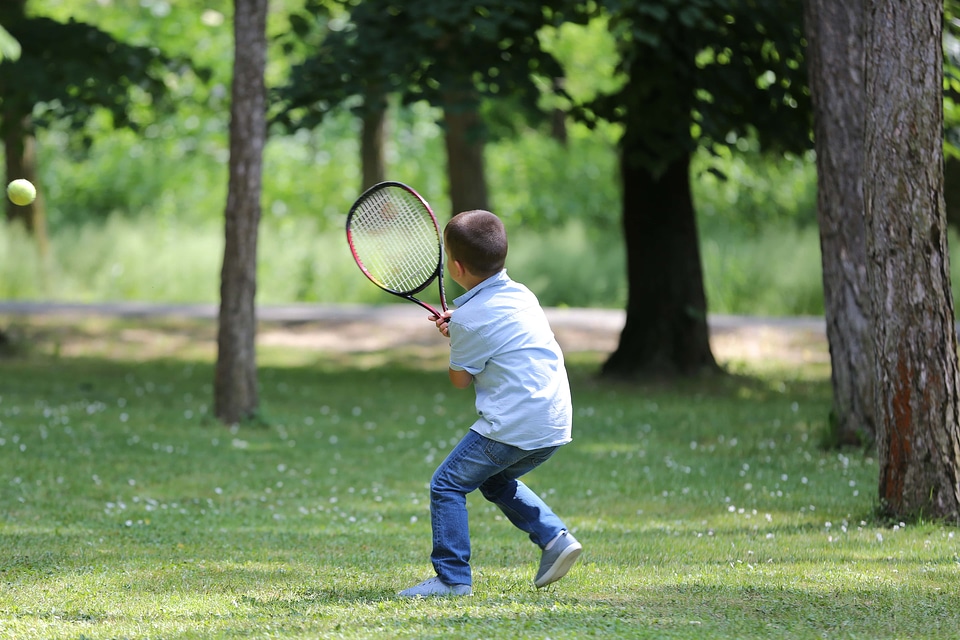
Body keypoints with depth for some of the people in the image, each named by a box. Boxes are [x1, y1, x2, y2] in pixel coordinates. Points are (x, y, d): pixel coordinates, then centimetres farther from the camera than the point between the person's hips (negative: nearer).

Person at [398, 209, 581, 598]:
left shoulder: (470, 320, -13)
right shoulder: (521, 294, 11)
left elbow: (460, 380, 0)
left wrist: (452, 340, 16)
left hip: (513, 427, -8)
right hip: (556, 422, 8)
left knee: (448, 484, 3)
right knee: (496, 481, 29)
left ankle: (452, 577, 0)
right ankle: (555, 538, 16)